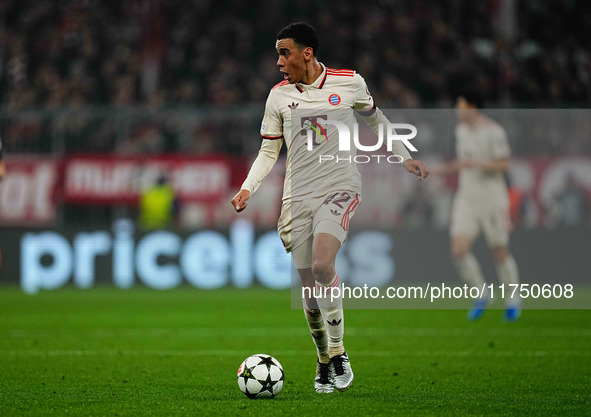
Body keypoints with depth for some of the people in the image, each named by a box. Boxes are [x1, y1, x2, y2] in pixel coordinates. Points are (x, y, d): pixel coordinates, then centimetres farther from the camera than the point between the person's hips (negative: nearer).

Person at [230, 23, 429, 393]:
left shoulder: (349, 82, -1)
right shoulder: (279, 95, 5)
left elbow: (375, 119, 18)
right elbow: (269, 151, 11)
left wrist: (404, 158, 17)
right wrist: (248, 189, -2)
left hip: (340, 189, -3)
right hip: (298, 196, 3)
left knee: (321, 266, -25)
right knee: (310, 286, 2)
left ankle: (338, 351, -11)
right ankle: (324, 362, 21)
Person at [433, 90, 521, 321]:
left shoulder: (493, 131, -15)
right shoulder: (461, 129, 8)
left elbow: (504, 165, -18)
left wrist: (474, 164, -28)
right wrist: (446, 170, 6)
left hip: (492, 200, -6)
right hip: (466, 198, 6)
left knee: (500, 252, 5)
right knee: (459, 250, -8)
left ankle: (513, 302, 25)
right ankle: (482, 295, 12)